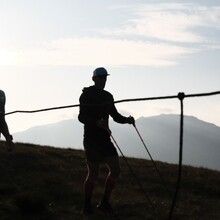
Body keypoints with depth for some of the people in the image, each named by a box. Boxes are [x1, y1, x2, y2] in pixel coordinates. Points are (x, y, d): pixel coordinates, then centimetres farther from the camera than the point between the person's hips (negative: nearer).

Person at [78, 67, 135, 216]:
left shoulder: (108, 96, 12)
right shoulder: (86, 95, -8)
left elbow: (115, 116, 13)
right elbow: (81, 117, -17)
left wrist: (127, 120, -8)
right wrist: (97, 122, -35)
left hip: (105, 138, 6)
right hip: (91, 138, -6)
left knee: (116, 170, -2)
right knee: (93, 175, -5)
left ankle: (104, 203, 14)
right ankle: (87, 205, 17)